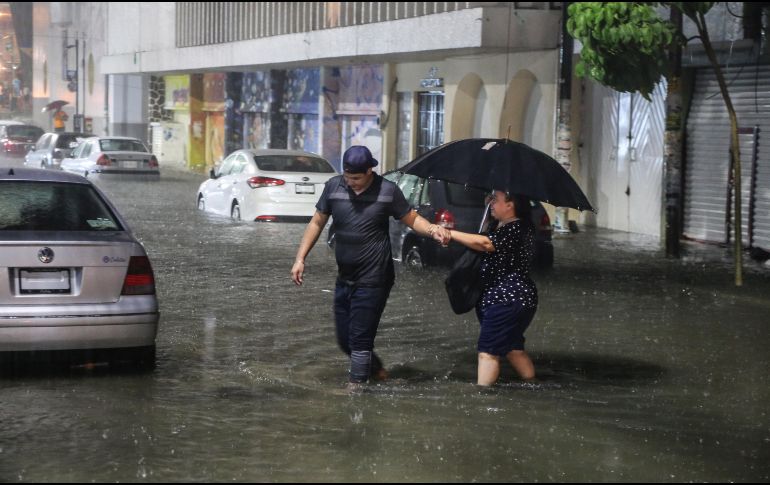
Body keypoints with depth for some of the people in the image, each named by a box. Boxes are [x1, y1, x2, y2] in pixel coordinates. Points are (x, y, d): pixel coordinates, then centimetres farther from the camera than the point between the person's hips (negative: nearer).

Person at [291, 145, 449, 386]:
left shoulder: (387, 191, -10)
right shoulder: (333, 186, -2)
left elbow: (412, 219, 0)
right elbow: (317, 223, 7)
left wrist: (432, 229, -21)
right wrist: (300, 259, 2)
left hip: (373, 280, -5)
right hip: (344, 278, 5)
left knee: (360, 338, -3)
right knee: (344, 338, 14)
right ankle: (374, 367, 39)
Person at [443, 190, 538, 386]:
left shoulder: (516, 229, -18)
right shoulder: (506, 227, 14)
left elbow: (485, 243, -30)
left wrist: (450, 234, -27)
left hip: (508, 299, -11)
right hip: (518, 298, 11)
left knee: (488, 351, -10)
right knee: (513, 347, 19)